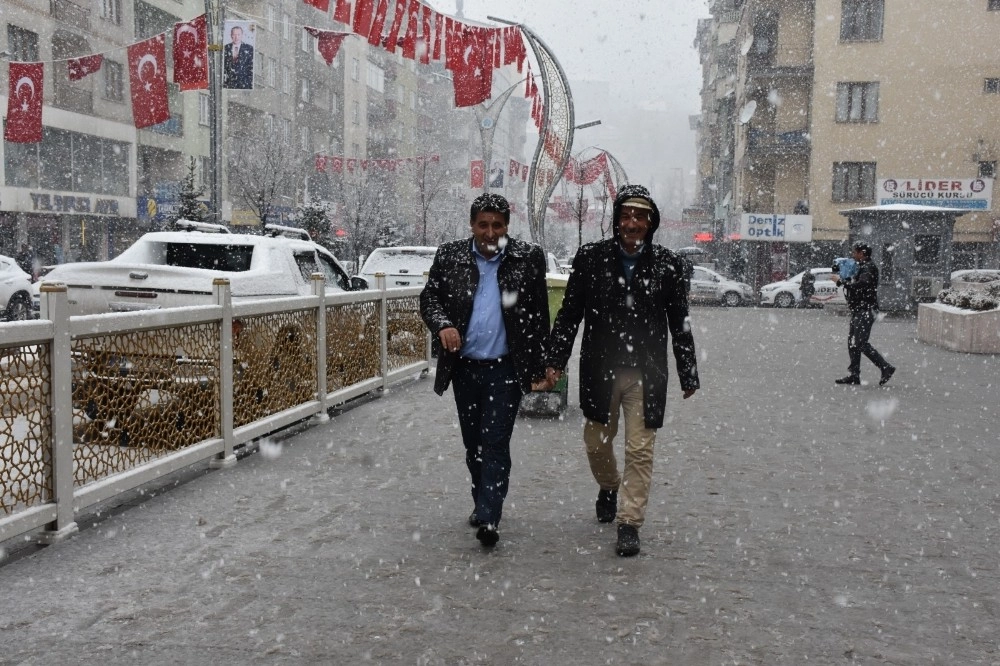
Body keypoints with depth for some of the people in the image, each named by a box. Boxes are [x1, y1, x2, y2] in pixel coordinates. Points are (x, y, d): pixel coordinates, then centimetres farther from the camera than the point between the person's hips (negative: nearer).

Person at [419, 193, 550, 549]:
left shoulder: (528, 258, -2)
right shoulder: (449, 256, 3)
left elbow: (539, 315, 1)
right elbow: (429, 297, 7)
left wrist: (538, 367, -1)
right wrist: (442, 325, -15)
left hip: (506, 369, -3)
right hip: (464, 367, 3)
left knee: (495, 442, -6)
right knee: (473, 442, 15)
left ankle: (488, 518, -4)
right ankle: (483, 502, 32)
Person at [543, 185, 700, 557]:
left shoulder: (667, 265, 1)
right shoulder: (591, 258, 0)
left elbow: (680, 323, 7)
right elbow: (569, 313, 4)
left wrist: (688, 374, 8)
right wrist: (555, 360, 0)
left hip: (645, 373, -1)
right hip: (600, 369, 1)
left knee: (640, 450, -3)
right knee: (596, 443, 15)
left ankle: (630, 523, 6)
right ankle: (609, 487, 45)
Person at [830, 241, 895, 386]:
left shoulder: (868, 268, -14)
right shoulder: (862, 267, 18)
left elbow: (860, 286, -28)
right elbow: (854, 283, 22)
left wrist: (841, 280, -20)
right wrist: (843, 277, 5)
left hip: (866, 310, -10)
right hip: (858, 310, 10)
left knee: (861, 343, -12)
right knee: (852, 342, 10)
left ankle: (886, 367, -6)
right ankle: (854, 374, 13)